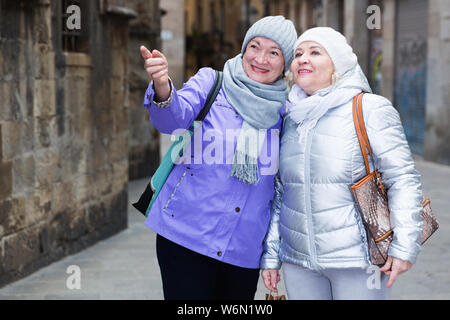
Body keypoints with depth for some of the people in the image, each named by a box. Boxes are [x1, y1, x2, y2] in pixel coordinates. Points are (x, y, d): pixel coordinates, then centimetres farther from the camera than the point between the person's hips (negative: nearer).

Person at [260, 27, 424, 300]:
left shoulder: (371, 109, -7)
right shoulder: (291, 118, 9)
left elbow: (403, 179, -9)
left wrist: (404, 246, -16)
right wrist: (270, 254, 12)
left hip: (357, 261, -5)